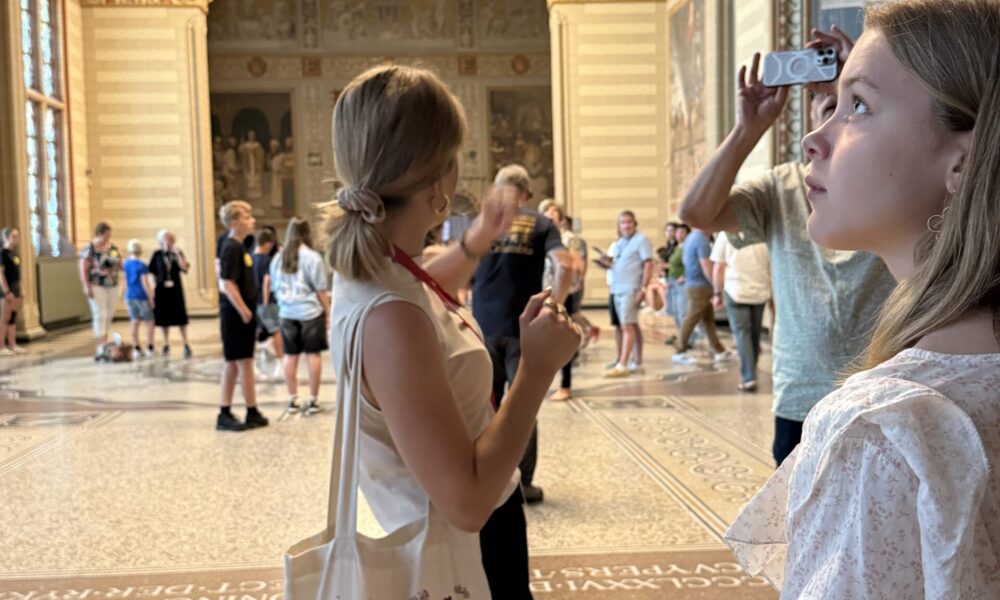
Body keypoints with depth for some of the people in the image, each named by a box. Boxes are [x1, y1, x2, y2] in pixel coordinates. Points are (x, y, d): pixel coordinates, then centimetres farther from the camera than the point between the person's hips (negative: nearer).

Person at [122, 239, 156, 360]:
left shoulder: (126, 264, 4)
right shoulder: (142, 266, -14)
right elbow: (145, 284, -16)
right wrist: (151, 299, -12)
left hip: (130, 296, 6)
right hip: (142, 297, -6)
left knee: (134, 322, 10)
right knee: (149, 322, 4)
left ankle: (136, 348, 8)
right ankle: (149, 348, 3)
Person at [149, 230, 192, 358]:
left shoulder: (178, 253, 0)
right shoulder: (157, 255, 1)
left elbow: (184, 268, -14)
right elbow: (153, 273, 4)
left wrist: (177, 254, -18)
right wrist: (157, 284, -1)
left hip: (176, 290, 0)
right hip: (162, 290, 0)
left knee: (180, 318, 0)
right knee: (164, 319, 6)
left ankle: (186, 345, 4)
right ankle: (166, 345, 17)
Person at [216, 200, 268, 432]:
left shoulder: (237, 246, 12)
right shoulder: (232, 248, -16)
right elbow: (227, 285, -21)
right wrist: (245, 313, -19)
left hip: (236, 315, 9)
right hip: (236, 315, -9)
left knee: (233, 364, 12)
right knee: (244, 362, 0)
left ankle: (225, 414, 18)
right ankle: (252, 414, 9)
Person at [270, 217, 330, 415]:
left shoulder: (278, 258, 6)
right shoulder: (312, 257, -8)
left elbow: (275, 287, 14)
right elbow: (321, 289, -7)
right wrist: (328, 312, 0)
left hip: (287, 313, 4)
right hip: (310, 311, -4)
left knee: (290, 356, 9)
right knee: (313, 354, 3)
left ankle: (293, 400, 15)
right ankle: (313, 400, 5)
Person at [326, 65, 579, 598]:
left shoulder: (370, 268, -6)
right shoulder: (388, 315, -35)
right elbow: (466, 503, -34)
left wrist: (479, 239, 12)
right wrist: (538, 366, -29)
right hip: (465, 553, -9)